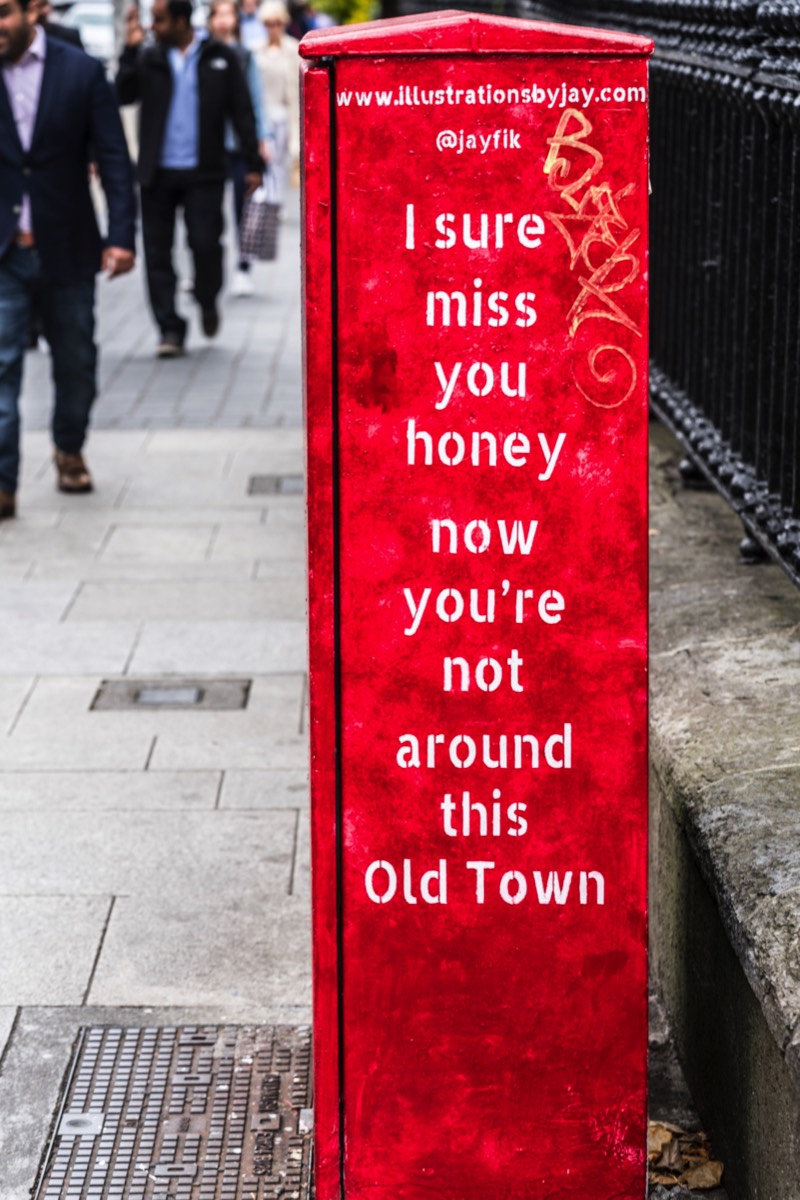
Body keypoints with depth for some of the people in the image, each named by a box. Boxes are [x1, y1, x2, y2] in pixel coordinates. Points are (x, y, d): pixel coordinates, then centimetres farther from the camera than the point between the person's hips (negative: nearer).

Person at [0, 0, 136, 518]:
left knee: (76, 360, 13)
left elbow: (114, 159, -4)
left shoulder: (81, 71, -3)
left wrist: (121, 235, -11)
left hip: (67, 248, 0)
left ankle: (70, 450, 37)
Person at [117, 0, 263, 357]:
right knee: (158, 251, 1)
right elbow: (123, 95, -5)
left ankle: (207, 303, 24)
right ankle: (170, 328, 9)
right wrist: (131, 50, -12)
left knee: (205, 243, -5)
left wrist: (253, 163, -3)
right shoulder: (149, 58, 6)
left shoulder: (219, 57, 0)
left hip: (203, 171, -2)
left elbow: (241, 112, 1)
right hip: (158, 172, 2)